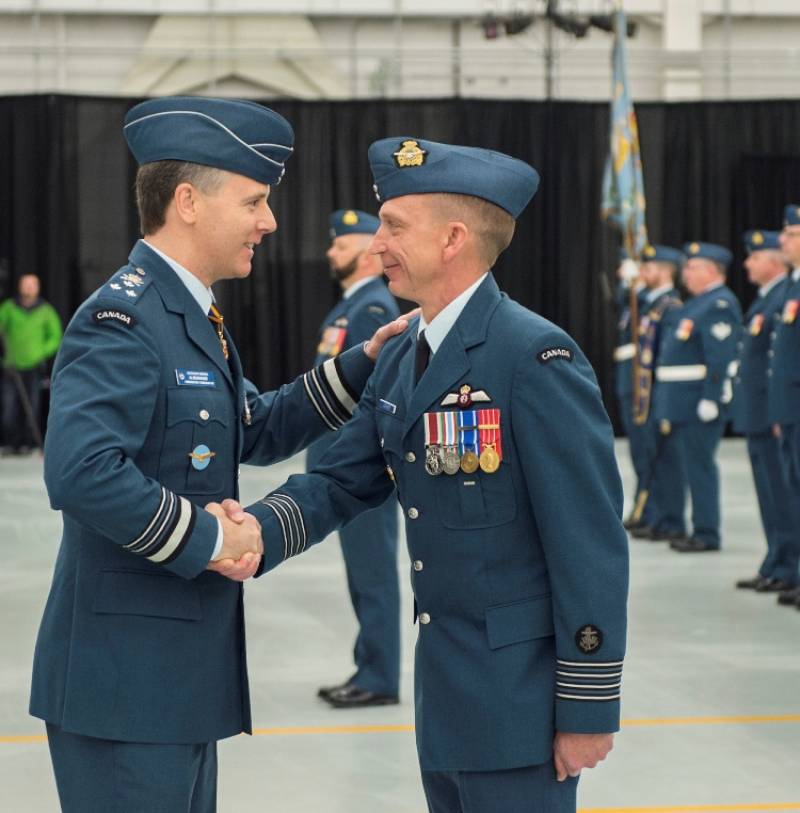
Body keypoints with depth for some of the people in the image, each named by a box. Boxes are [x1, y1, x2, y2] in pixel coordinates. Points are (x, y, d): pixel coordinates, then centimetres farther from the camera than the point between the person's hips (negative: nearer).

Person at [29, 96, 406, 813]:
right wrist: (209, 538, -20)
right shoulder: (124, 317, -18)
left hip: (182, 671, 10)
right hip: (126, 679, -10)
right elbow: (82, 471, -31)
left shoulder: (193, 317, 14)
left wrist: (362, 365, 12)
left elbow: (257, 431, 23)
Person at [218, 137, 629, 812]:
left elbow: (591, 541, -18)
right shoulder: (401, 359, 11)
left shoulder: (535, 357, -17)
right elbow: (342, 481, 9)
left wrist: (589, 707, -17)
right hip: (445, 692, 8)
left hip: (519, 694, -8)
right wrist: (260, 531, -13)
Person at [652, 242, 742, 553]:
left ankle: (706, 534, -1)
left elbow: (720, 358, -21)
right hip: (678, 401, 10)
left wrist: (710, 400, -25)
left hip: (699, 399, -10)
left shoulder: (720, 305, -14)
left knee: (698, 465, -6)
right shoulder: (697, 302, 18)